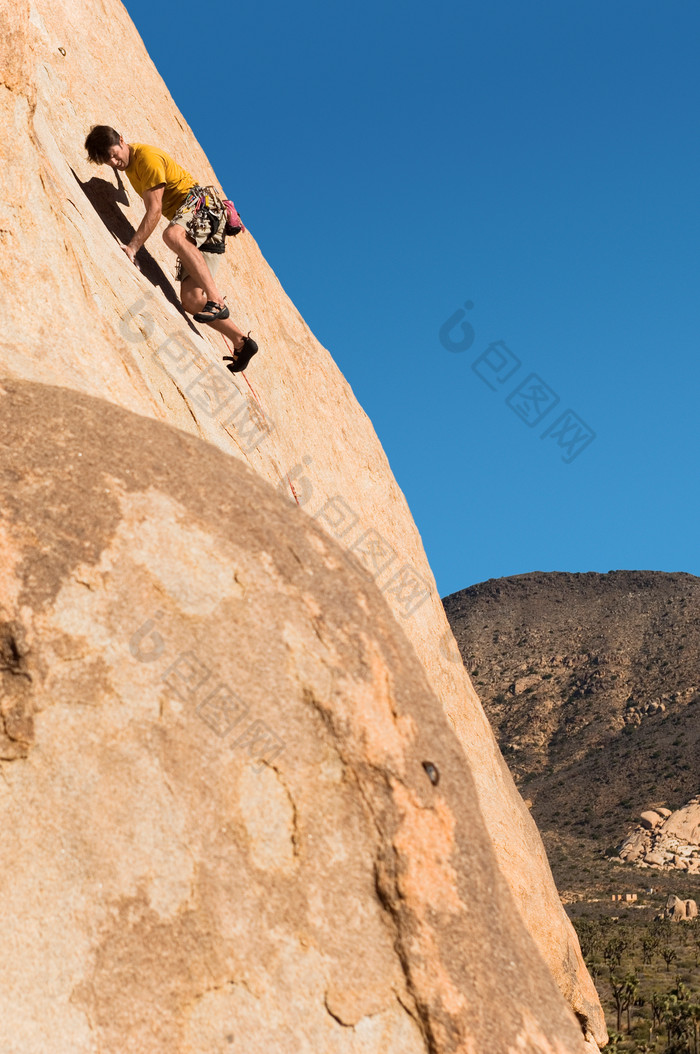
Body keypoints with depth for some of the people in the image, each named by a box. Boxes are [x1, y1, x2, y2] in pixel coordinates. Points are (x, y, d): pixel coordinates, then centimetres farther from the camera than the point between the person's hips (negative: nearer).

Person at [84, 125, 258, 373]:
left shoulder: (147, 157, -12)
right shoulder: (129, 161, 15)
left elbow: (154, 210, -19)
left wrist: (132, 247, -24)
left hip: (204, 203, -9)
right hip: (196, 231, 9)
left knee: (172, 234, -43)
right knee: (191, 300, -7)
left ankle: (217, 300, -49)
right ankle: (242, 341, -1)